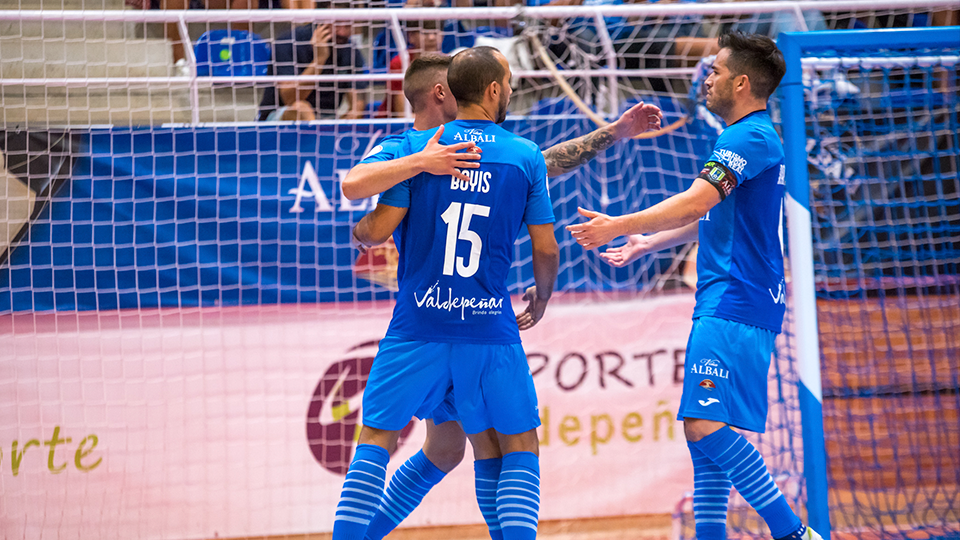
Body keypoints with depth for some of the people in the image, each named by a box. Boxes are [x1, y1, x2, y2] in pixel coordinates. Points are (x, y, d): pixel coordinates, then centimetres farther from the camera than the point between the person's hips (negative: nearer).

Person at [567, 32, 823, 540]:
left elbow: (695, 202, -23)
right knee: (702, 429, 10)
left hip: (734, 306, -11)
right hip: (724, 305, 11)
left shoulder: (749, 137, -12)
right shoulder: (752, 137, 22)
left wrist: (618, 226, -23)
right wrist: (647, 242, 38)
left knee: (706, 425, -19)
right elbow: (713, 217, 33)